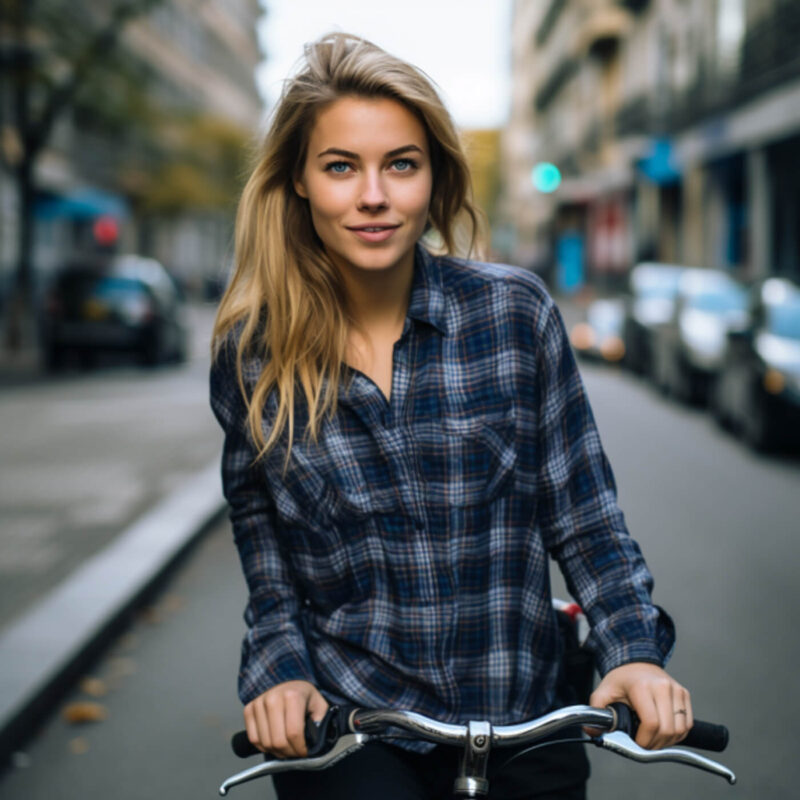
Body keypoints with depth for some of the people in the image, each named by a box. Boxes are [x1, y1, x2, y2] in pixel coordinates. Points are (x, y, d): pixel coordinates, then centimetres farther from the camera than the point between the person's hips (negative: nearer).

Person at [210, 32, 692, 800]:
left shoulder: (514, 311, -5)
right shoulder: (252, 354, -3)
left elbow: (583, 515, -1)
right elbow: (263, 557, 7)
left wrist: (635, 650, -14)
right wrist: (279, 670, -8)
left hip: (521, 724, 1)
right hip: (342, 723, -1)